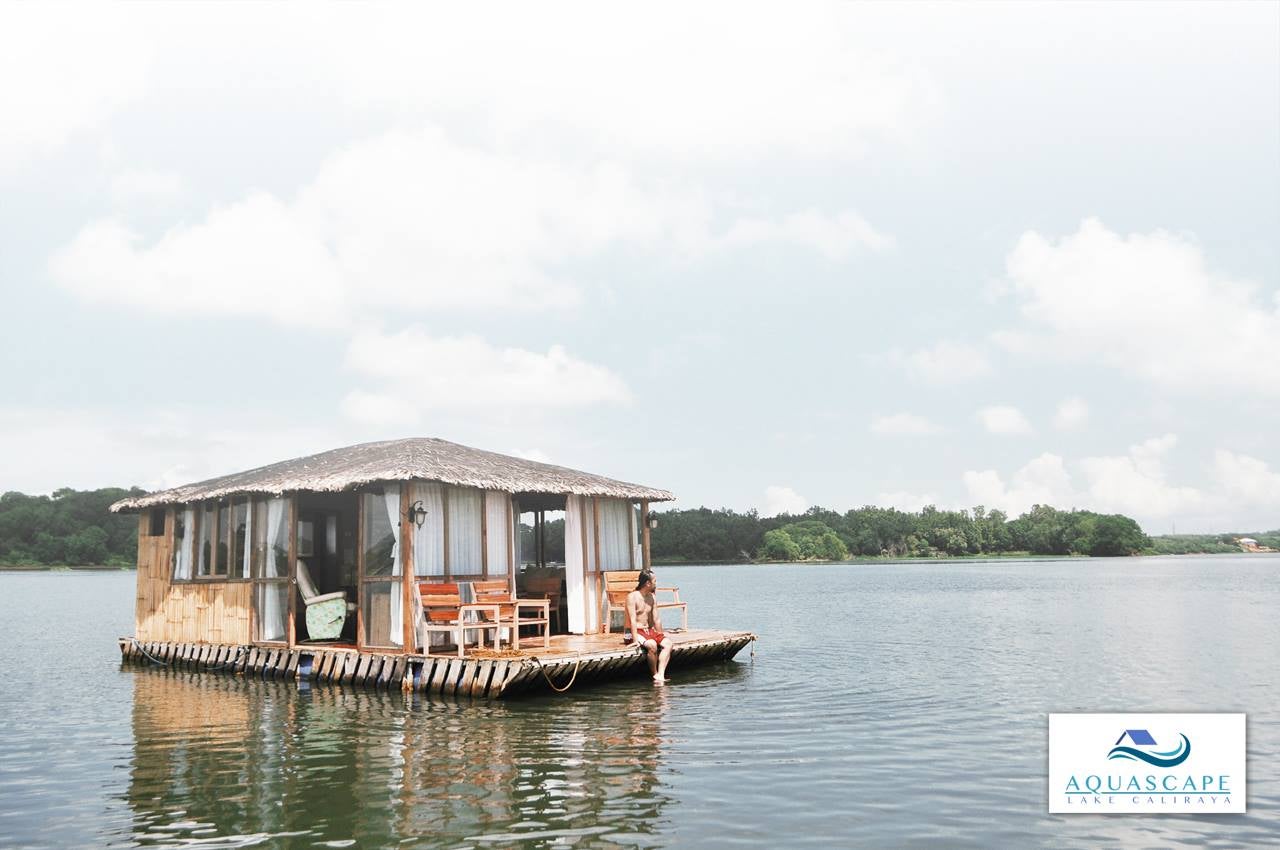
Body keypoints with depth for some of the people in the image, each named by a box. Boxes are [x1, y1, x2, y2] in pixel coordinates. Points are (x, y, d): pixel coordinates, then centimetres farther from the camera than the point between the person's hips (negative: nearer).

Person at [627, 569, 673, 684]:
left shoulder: (651, 597, 13)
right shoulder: (632, 597, -9)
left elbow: (656, 619, 15)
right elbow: (633, 620, -18)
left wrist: (661, 635, 7)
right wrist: (636, 639, -26)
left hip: (650, 631, 7)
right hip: (638, 631, -7)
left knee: (667, 643, -19)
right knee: (652, 645, -34)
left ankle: (660, 675, -30)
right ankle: (654, 675, -18)